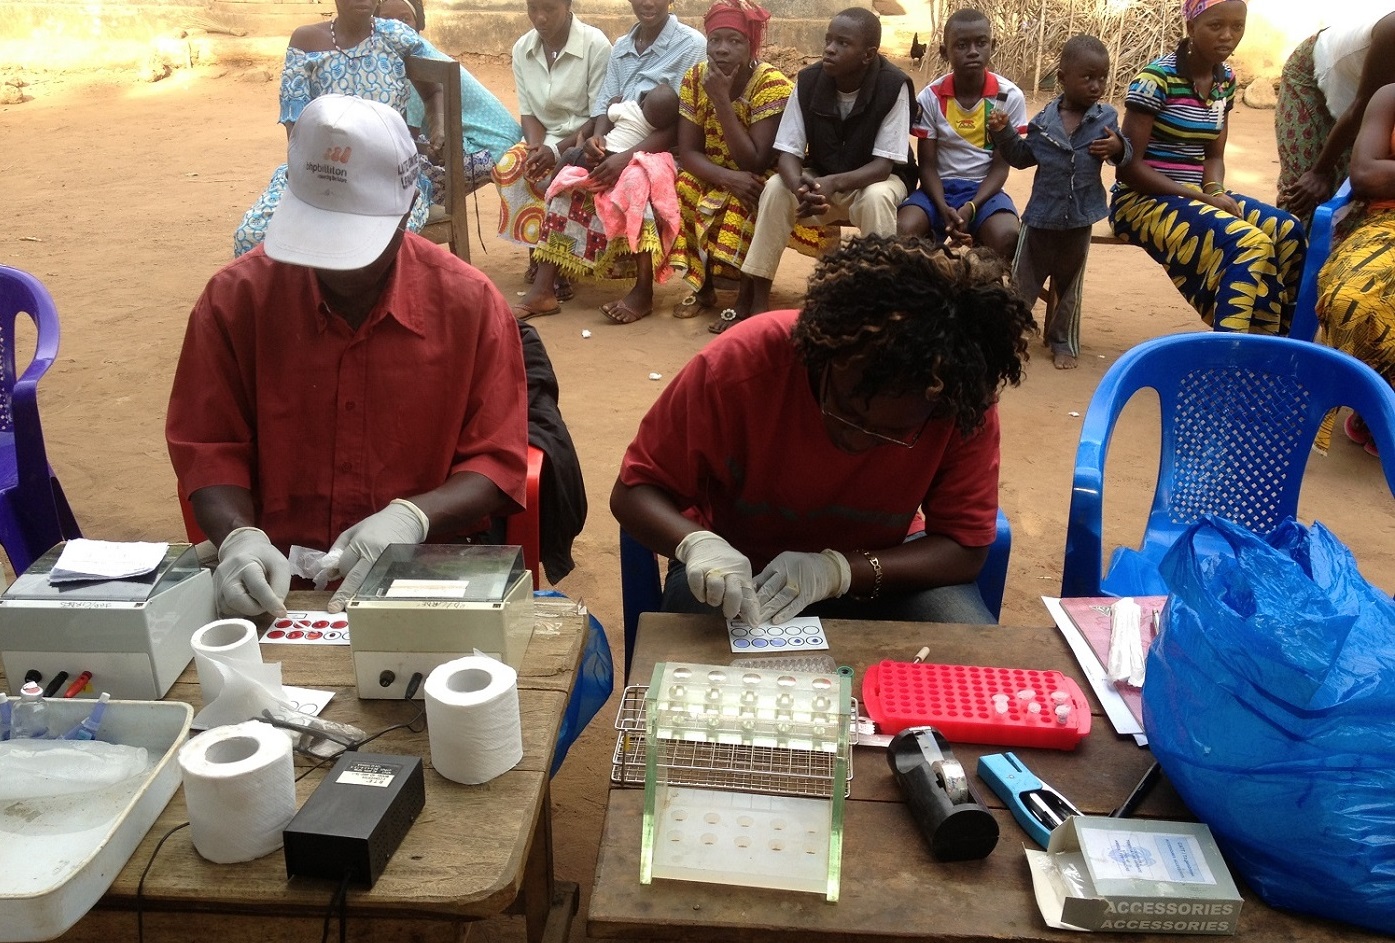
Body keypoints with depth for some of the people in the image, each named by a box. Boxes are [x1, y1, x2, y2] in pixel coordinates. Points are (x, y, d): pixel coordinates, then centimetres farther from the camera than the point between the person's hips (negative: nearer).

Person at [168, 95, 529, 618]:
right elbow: (208, 446, 5)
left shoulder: (470, 303, -4)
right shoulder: (235, 296, -1)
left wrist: (412, 517, -19)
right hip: (274, 579, 2)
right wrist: (238, 535, -16)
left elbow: (497, 462, -1)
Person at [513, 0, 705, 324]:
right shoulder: (621, 46, 13)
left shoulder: (690, 45, -8)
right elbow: (605, 103, 11)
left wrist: (628, 157, -26)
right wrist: (598, 136, -14)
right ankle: (542, 289, -19)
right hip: (619, 148, 6)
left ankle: (643, 290, -22)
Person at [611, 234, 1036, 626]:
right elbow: (633, 492, -18)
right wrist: (697, 544, -40)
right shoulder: (740, 364, -27)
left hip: (880, 570, 2)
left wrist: (837, 570, -32)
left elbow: (965, 547, -16)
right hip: (737, 571, -1)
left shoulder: (965, 396, -23)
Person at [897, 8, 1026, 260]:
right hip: (940, 187, 1)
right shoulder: (930, 97, -5)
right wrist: (944, 209, -22)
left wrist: (970, 208, -22)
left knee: (1008, 236, -31)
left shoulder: (1010, 96, -6)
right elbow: (927, 164, -3)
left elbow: (1001, 166, -4)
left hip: (984, 189, 0)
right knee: (903, 231, -30)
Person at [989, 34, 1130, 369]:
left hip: (1080, 218, 1)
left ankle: (1063, 342, 27)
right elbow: (1023, 156, 7)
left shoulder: (1107, 118, -3)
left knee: (1068, 284, 14)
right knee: (1022, 280, 6)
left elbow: (1127, 154, 5)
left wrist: (1118, 148, -17)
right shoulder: (1044, 120, -4)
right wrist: (1004, 133, -7)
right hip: (1041, 214, -1)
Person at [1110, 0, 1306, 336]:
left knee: (1288, 231, -14)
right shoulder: (1157, 78, -13)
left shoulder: (1225, 80, 9)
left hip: (1197, 194, 7)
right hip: (1144, 199, -7)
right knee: (1248, 244, -29)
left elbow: (1213, 155, 13)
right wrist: (1205, 199, -19)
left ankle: (1272, 338, -5)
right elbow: (1128, 165, -16)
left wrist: (1216, 191, -11)